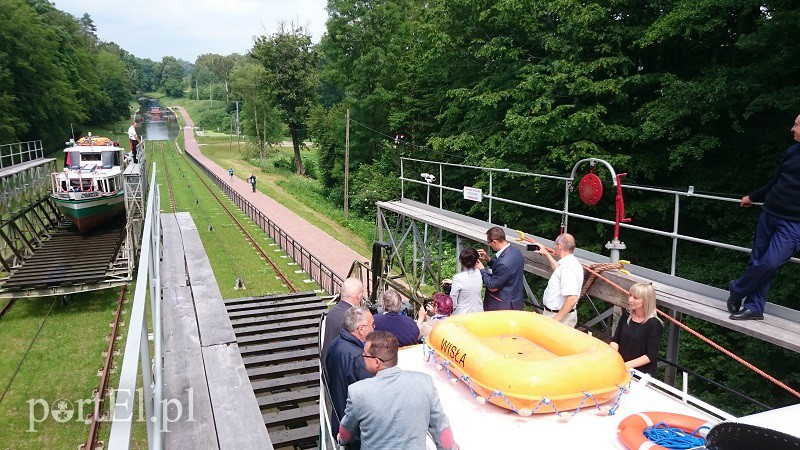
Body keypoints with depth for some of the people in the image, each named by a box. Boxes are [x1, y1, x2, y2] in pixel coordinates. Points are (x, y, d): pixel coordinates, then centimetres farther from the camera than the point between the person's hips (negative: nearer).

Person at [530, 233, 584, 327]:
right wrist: (546, 254, 34)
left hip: (560, 316, -10)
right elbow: (558, 269, 34)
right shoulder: (570, 262, 7)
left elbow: (572, 298, -31)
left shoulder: (567, 267, -25)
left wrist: (556, 319, -26)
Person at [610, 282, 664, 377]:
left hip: (643, 373, -4)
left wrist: (627, 365, -19)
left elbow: (651, 356, -13)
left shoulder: (653, 324, -12)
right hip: (620, 367, 4)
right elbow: (615, 340, 8)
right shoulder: (626, 315, 4)